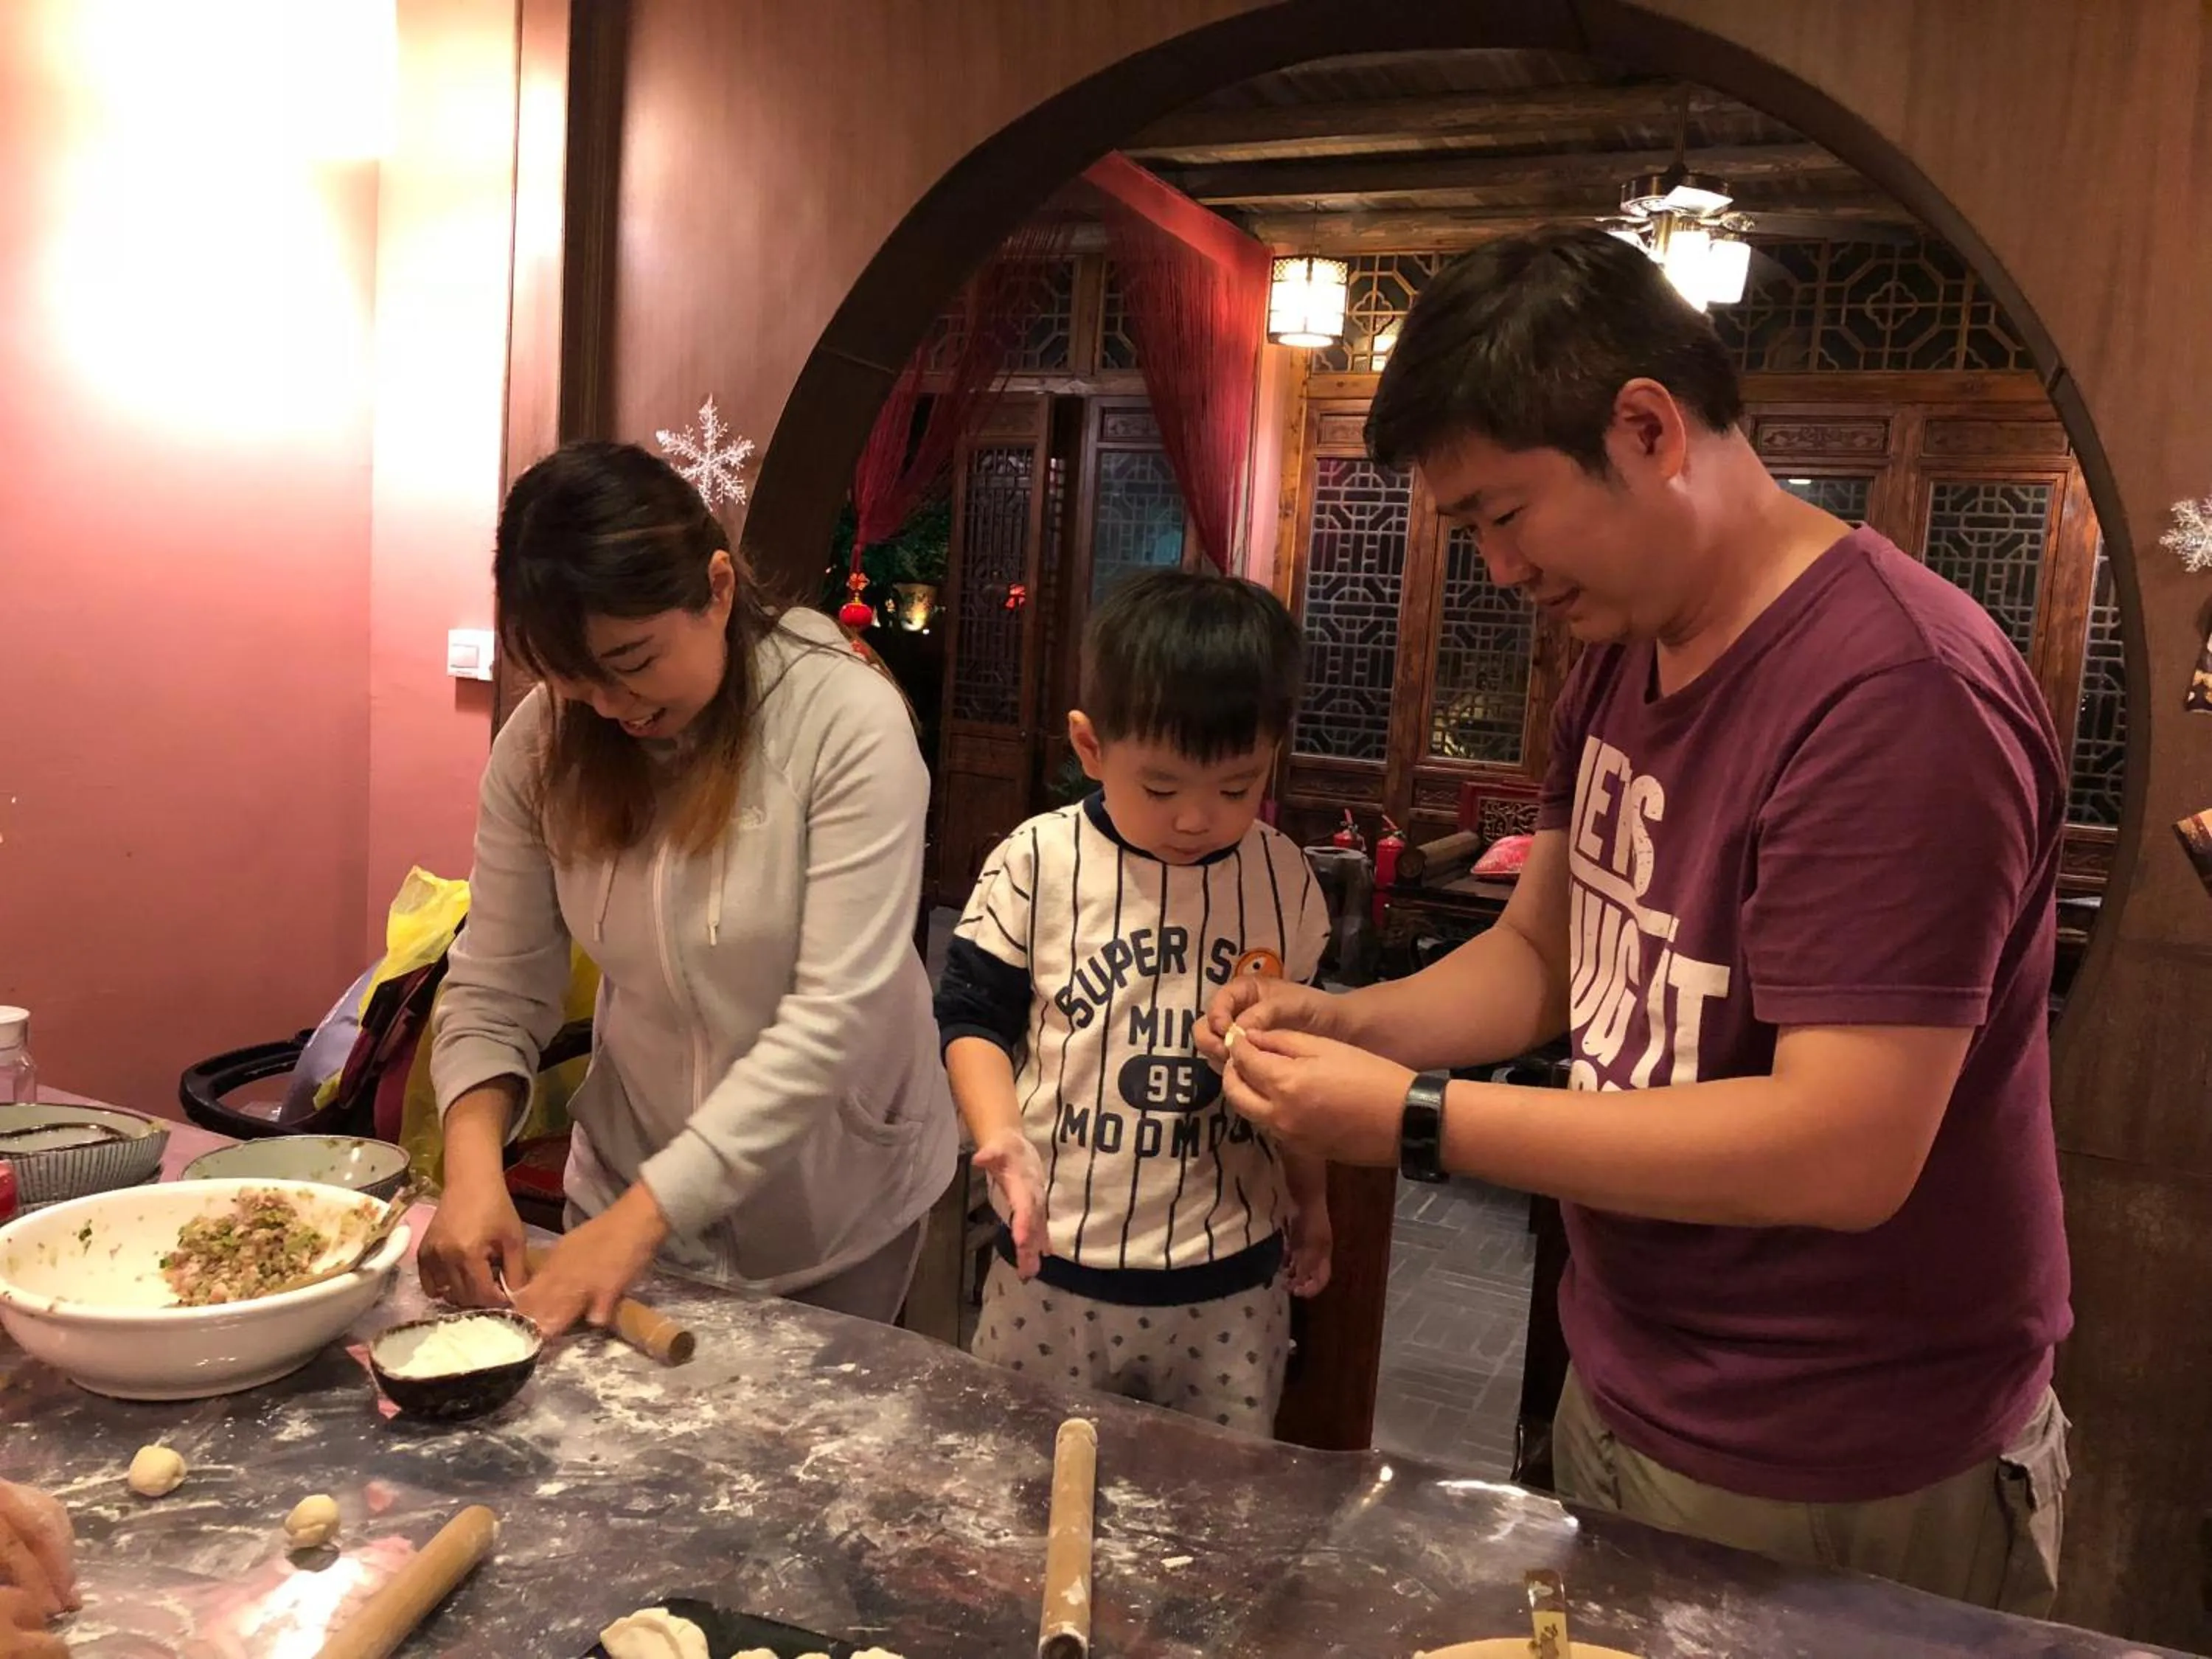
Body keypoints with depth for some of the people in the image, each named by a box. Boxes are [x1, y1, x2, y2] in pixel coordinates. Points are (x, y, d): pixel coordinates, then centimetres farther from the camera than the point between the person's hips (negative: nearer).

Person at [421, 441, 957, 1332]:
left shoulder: (850, 722, -23)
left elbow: (834, 1018, -26)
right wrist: (474, 1163, -23)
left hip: (835, 1203, -3)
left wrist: (644, 1212, -29)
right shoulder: (542, 743, -10)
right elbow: (495, 987, -5)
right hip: (628, 1189, 3)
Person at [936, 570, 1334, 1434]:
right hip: (1055, 1266, -1)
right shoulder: (1037, 863, -11)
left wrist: (1310, 1198, 17)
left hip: (1234, 1280, 2)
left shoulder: (1283, 879, -2)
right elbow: (973, 1015, -4)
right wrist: (1002, 1135, -21)